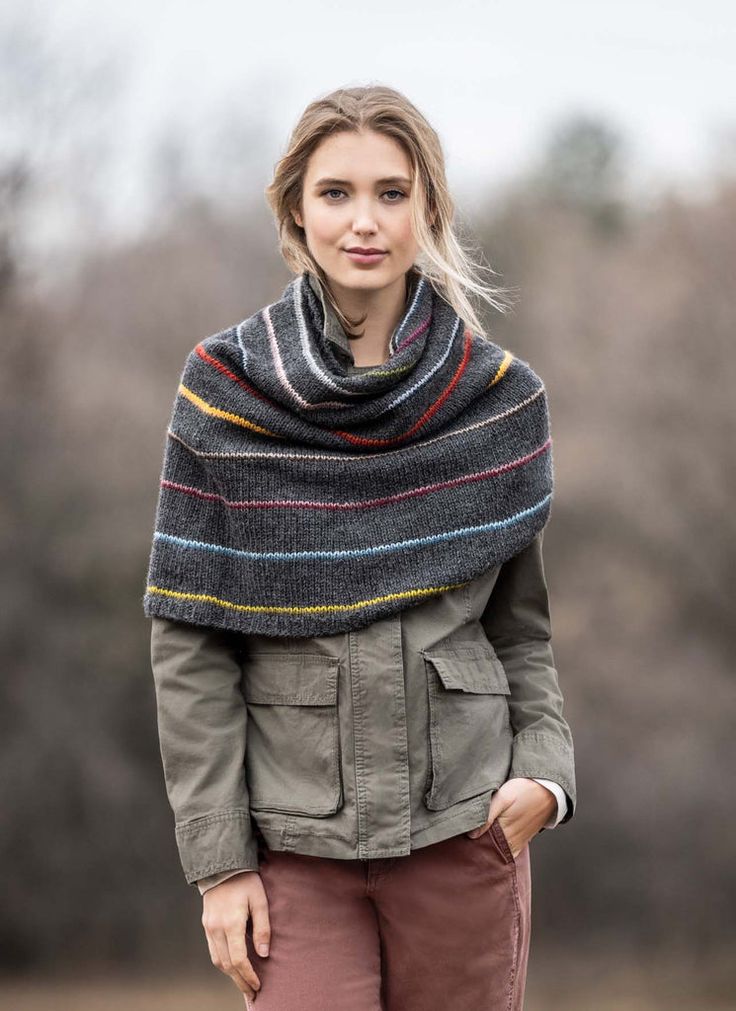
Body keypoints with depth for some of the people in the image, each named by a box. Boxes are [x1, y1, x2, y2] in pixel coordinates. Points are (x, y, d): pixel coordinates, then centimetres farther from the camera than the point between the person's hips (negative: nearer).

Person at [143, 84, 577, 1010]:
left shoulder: (498, 397, 4)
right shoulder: (223, 390, -1)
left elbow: (520, 623, 11)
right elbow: (188, 643, 0)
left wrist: (545, 769, -6)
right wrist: (217, 859, -5)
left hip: (466, 829, 1)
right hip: (295, 840, -1)